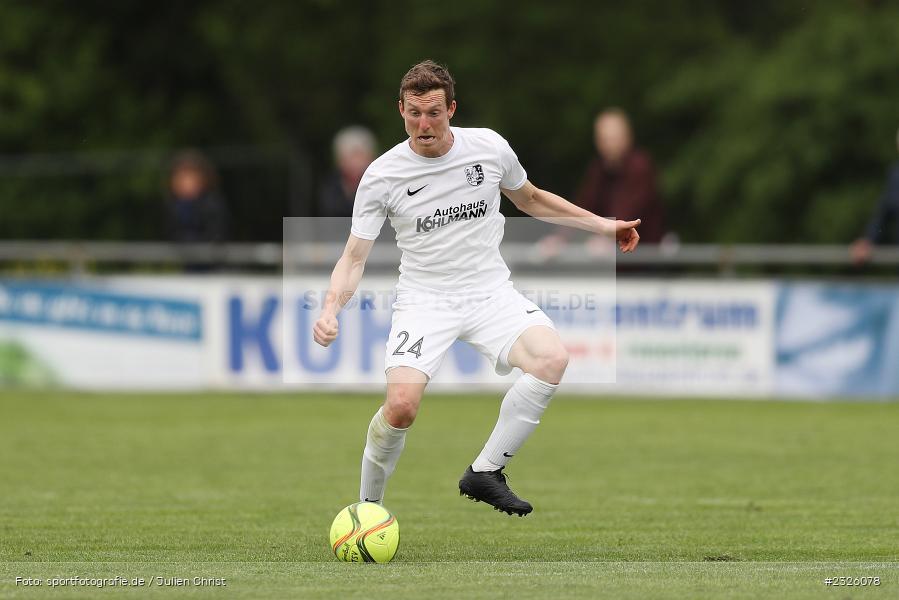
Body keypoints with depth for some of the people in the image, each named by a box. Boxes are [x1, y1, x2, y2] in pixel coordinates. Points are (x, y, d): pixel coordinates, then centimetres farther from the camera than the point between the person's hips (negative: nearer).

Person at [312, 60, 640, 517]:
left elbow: (530, 199, 20)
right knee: (401, 405, -26)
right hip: (424, 301, -2)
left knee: (551, 359, -28)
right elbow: (355, 257, -3)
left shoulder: (490, 148, 0)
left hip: (491, 292, 2)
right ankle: (367, 506, 2)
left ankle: (485, 473, -13)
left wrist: (599, 224, 17)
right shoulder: (382, 176, -7)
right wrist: (331, 308, -21)